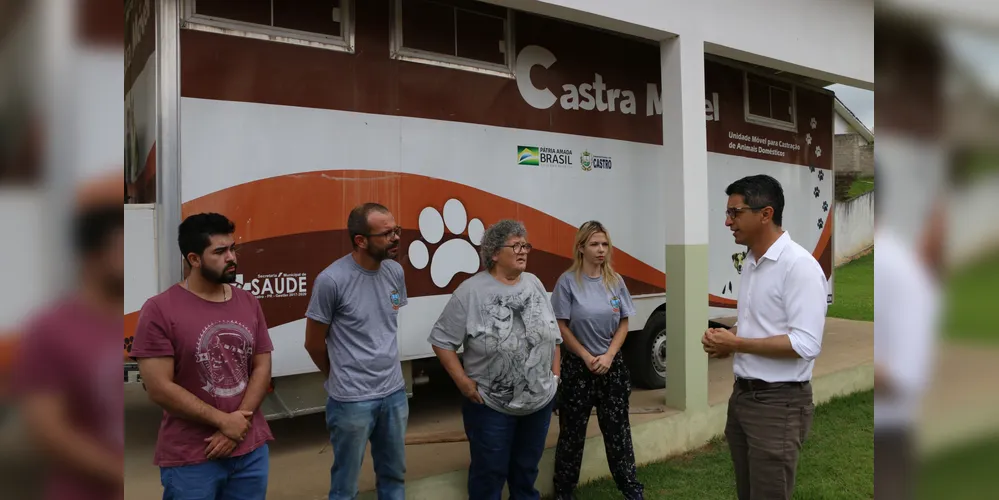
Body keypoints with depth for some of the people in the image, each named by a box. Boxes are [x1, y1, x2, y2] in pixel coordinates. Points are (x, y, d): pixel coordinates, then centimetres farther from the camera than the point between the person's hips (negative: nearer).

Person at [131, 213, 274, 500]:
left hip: (252, 449, 4)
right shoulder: (159, 310, -10)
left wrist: (239, 424, -9)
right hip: (190, 459, -4)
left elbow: (262, 367, 3)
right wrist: (224, 421, -12)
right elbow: (159, 389, -13)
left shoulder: (249, 303, 4)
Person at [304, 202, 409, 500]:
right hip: (352, 400, -5)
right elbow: (314, 343, -6)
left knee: (394, 475, 20)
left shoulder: (395, 272, 0)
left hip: (395, 392, 5)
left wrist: (387, 375, 14)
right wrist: (343, 377, 8)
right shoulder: (331, 280, -18)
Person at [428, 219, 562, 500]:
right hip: (490, 406, -5)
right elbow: (441, 340, -12)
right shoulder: (471, 291, -15)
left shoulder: (535, 284, 3)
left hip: (540, 401, 5)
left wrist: (555, 373, 7)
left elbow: (554, 334, 12)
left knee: (527, 469, 22)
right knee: (490, 472, 11)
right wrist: (463, 382, -14)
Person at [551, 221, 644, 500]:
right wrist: (587, 358, -12)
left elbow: (624, 324, 5)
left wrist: (608, 356, -8)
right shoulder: (568, 282, -10)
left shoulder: (616, 281, 2)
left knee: (617, 428, 12)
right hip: (578, 367, -3)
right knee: (572, 431, 6)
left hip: (612, 365, 3)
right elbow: (561, 326, -8)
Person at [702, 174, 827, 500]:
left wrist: (736, 344, -20)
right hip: (742, 395, 8)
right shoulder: (750, 263, 10)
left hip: (778, 403, -8)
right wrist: (725, 340, 0)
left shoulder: (799, 265, -17)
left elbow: (806, 344, -24)